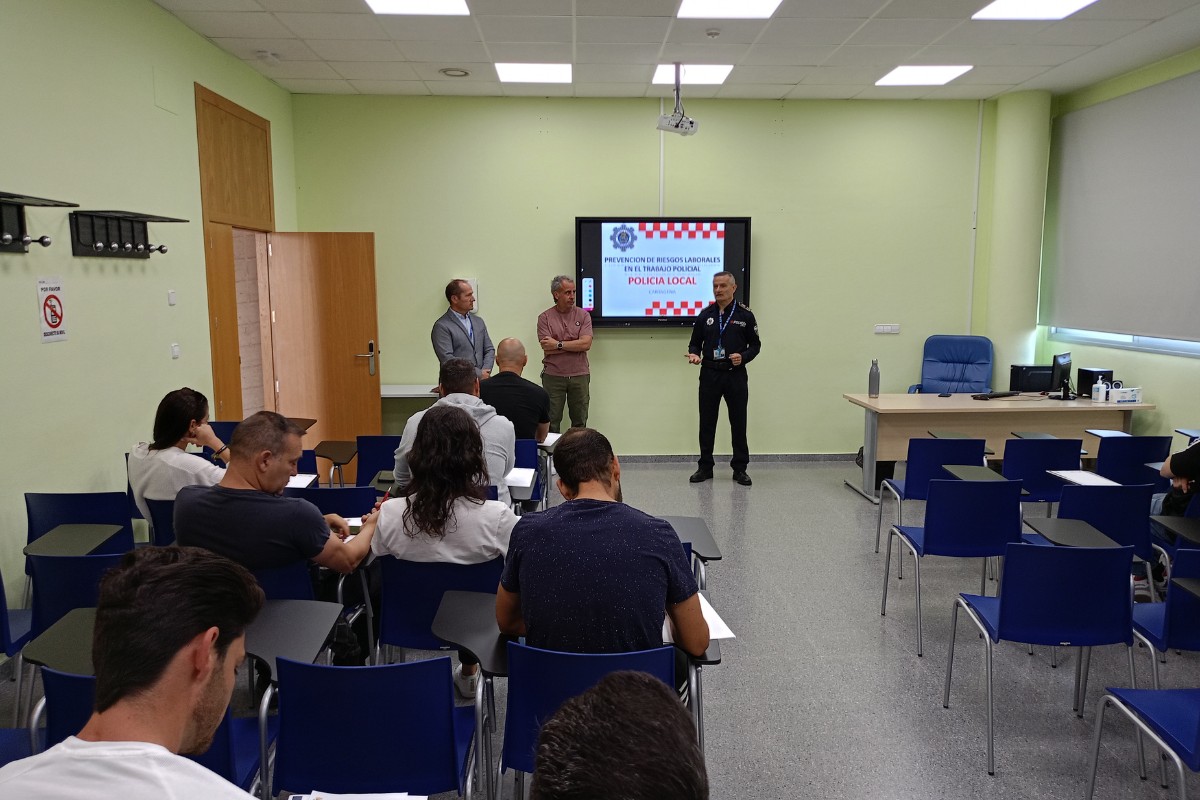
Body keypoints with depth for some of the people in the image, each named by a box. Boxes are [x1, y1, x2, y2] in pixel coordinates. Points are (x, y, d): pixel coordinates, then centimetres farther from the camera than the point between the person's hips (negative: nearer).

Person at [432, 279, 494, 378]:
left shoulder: (478, 321, 16)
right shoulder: (441, 326, -4)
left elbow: (489, 350, 16)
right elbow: (447, 359, -11)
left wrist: (485, 373, -2)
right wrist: (478, 374, -11)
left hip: (481, 382, 5)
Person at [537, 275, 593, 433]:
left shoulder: (583, 315, 5)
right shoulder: (545, 318, 1)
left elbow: (586, 344, -9)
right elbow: (547, 348, -9)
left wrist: (559, 344, -11)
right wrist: (575, 345, -7)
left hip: (580, 375, 2)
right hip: (553, 376, -1)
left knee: (580, 422, 7)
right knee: (552, 422, 2)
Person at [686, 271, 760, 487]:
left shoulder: (745, 315, 0)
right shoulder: (705, 315, 6)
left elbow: (755, 345, 3)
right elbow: (695, 343, 11)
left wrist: (743, 357, -15)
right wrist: (694, 354, -10)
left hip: (736, 375, -2)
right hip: (710, 374, 2)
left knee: (738, 423, 4)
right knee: (707, 423, 6)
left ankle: (740, 468, 14)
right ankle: (705, 467, 16)